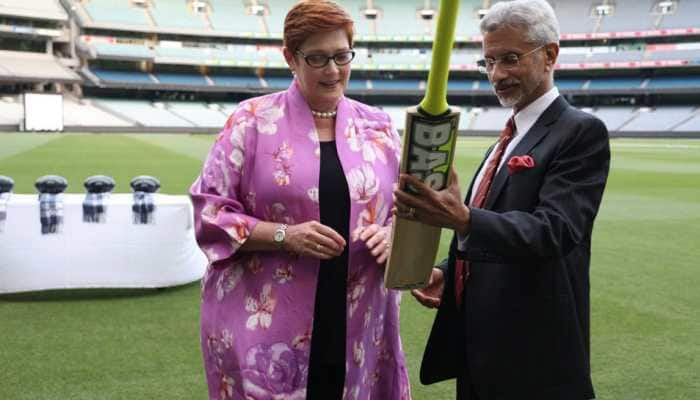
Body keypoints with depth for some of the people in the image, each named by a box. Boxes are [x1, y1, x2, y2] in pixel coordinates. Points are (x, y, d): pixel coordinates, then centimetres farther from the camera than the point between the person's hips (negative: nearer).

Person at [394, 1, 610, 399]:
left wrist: (463, 219, -40)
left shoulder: (582, 132, -12)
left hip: (533, 353, -8)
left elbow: (554, 230, -25)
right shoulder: (512, 135, 13)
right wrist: (449, 273, 2)